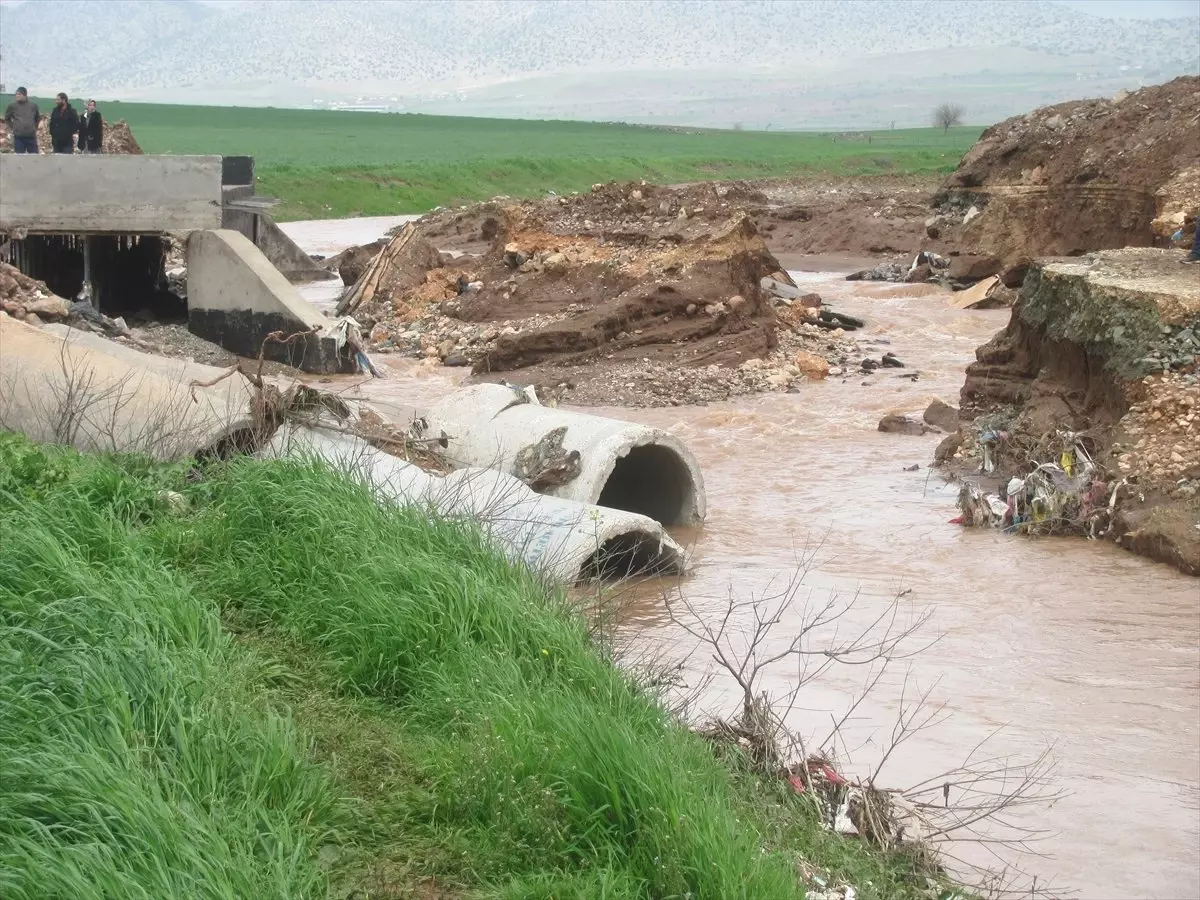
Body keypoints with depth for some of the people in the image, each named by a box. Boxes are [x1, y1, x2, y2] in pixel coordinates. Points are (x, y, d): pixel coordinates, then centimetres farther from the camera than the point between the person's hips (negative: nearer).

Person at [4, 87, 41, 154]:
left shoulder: (33, 106, 6)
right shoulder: (12, 106, 2)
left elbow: (38, 118, 23)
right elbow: (7, 119, 15)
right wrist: (12, 128, 8)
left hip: (31, 136, 1)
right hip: (18, 137, -1)